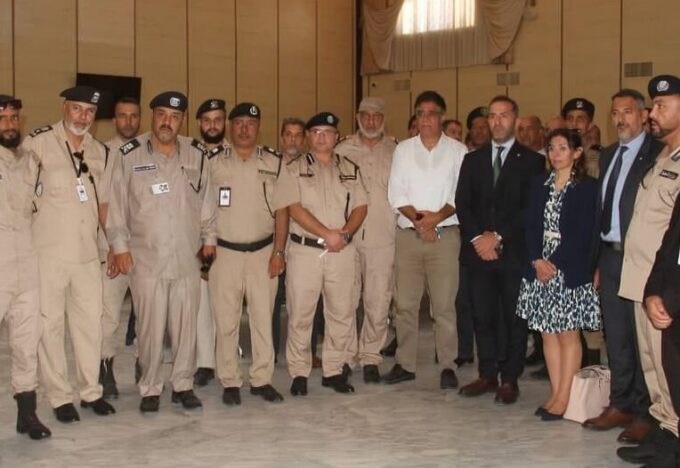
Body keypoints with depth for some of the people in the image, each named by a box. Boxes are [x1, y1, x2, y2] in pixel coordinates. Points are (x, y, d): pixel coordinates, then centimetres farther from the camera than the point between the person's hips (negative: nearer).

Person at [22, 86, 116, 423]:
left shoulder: (100, 152, 12)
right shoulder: (37, 143, -5)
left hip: (87, 252, 5)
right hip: (48, 252, -4)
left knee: (90, 322, 9)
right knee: (50, 323, 3)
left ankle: (91, 391, 22)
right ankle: (59, 397, 13)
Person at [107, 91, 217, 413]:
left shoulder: (196, 155, 6)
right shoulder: (129, 155, -1)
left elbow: (207, 201, 13)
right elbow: (116, 203, 1)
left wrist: (209, 239, 12)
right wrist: (119, 245, -1)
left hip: (187, 257, 2)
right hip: (145, 258, -2)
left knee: (186, 326, 7)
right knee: (150, 327, 1)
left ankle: (183, 385, 21)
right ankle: (150, 389, 15)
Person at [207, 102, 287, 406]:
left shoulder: (274, 163, 5)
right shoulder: (213, 162, 2)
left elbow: (281, 210, 5)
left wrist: (279, 251, -1)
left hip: (263, 252, 1)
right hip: (224, 252, -1)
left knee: (263, 318, 5)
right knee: (226, 321, 3)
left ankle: (262, 379, 16)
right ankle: (230, 382, 13)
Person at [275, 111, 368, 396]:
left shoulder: (350, 169, 13)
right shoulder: (294, 168, 2)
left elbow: (360, 206, 9)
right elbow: (295, 208, -8)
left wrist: (345, 233, -10)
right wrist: (327, 234, -14)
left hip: (342, 251, 3)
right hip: (305, 250, -3)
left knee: (342, 314, 6)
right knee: (300, 315, 1)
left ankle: (334, 370, 18)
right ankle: (299, 373, 11)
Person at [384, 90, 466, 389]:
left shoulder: (457, 151, 4)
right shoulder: (403, 149, 9)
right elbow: (396, 193, 3)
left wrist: (437, 217, -16)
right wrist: (418, 218, -11)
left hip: (445, 235, -2)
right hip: (408, 234, 2)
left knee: (444, 304, -2)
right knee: (405, 303, 5)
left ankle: (447, 366, 7)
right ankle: (405, 364, 15)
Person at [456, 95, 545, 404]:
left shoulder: (532, 161, 2)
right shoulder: (473, 160, 13)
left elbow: (531, 208, -6)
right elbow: (462, 204, 7)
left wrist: (498, 236, -12)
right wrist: (477, 238, -8)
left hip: (514, 252, -3)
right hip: (479, 251, 3)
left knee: (514, 318, 2)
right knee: (483, 317, 7)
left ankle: (510, 379, 11)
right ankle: (487, 375, 17)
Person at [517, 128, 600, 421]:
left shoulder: (587, 188, -3)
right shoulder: (540, 186, 12)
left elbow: (583, 234, -10)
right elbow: (530, 226, 6)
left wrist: (555, 263, -13)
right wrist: (537, 260, -8)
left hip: (570, 271, -5)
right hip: (540, 269, 5)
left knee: (568, 334, -1)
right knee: (548, 333, 7)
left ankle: (564, 397, 3)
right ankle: (555, 394, 14)